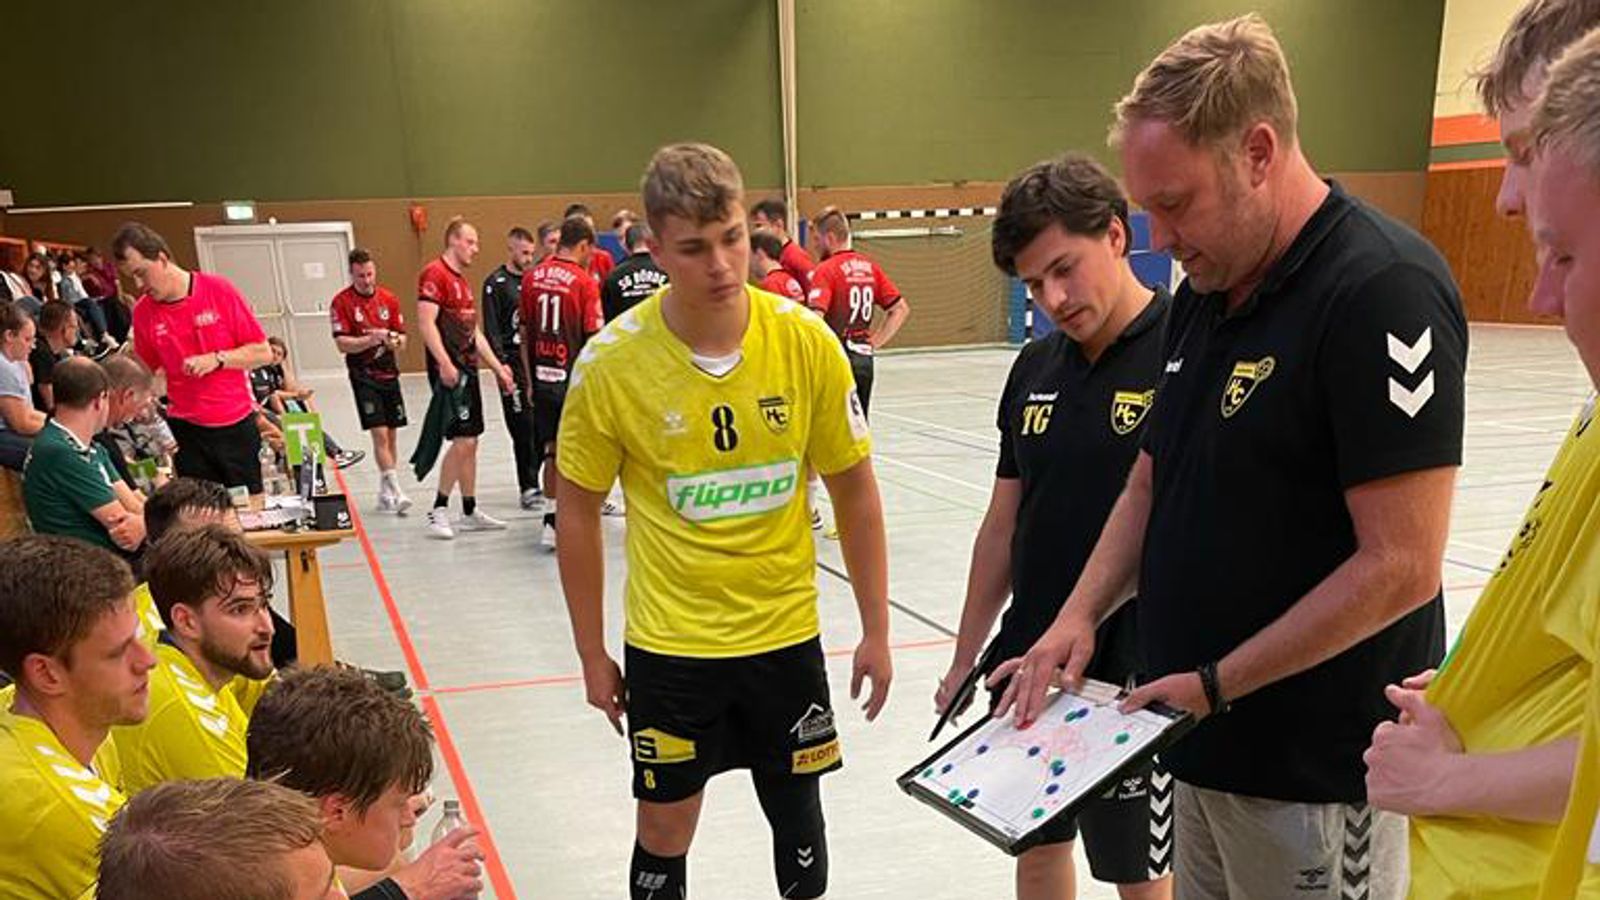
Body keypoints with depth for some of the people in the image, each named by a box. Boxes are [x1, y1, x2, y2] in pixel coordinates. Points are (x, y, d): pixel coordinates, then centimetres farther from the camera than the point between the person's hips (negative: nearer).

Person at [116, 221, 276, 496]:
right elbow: (147, 371, 13)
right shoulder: (143, 312, 1)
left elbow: (263, 352, -6)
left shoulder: (218, 290, -7)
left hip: (237, 424, -1)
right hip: (186, 430, 2)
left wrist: (217, 359, -17)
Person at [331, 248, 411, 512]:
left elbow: (402, 337, 9)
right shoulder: (341, 302, -7)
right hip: (363, 375, -5)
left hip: (389, 373, 5)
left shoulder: (389, 298, 6)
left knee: (392, 434, 8)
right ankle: (395, 492, -14)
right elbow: (342, 344, -12)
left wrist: (395, 340, -13)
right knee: (379, 434, -12)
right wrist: (371, 339, -25)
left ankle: (385, 494, 19)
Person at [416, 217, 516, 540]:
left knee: (470, 441, 11)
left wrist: (498, 368, 19)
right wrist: (444, 364, -26)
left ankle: (470, 512, 17)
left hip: (468, 368, 10)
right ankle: (439, 511, -4)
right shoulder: (434, 274, -9)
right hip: (449, 370, -10)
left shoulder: (462, 281, 20)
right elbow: (426, 323, -18)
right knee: (463, 440, -12)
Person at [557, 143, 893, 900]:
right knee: (665, 830, 12)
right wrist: (591, 653, 2)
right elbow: (578, 511, -2)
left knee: (797, 811, 16)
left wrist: (875, 629, 2)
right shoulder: (610, 362, -15)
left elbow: (854, 490, -1)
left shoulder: (807, 342, -12)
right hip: (669, 642, -1)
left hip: (785, 631, 1)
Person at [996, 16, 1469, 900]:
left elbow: (1400, 566, -22)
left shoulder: (1383, 289, -18)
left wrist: (1214, 683, -16)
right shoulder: (1202, 296, 7)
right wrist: (1080, 616, -1)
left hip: (1318, 770, -7)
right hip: (1207, 748, 7)